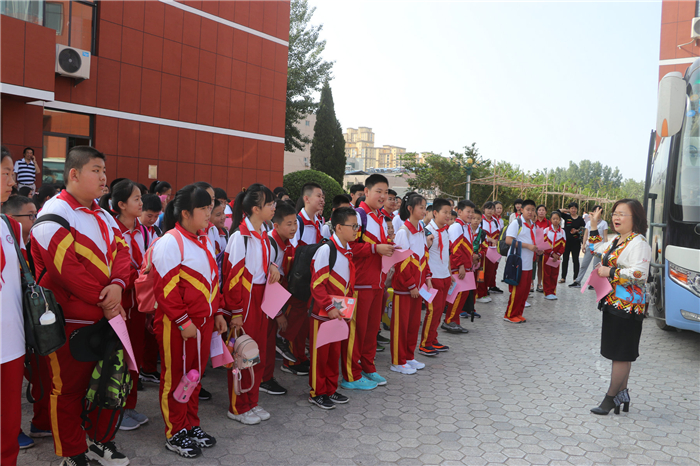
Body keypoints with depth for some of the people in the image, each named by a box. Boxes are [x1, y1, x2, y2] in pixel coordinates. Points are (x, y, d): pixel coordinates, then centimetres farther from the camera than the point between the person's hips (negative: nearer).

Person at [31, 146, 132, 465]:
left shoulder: (103, 216, 13)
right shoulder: (54, 214, -12)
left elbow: (121, 251, 5)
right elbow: (66, 268, -20)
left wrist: (118, 284, -15)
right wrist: (105, 303, -16)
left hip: (107, 315, 7)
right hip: (71, 321, -7)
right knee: (69, 388, 8)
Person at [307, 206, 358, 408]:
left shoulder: (347, 251, 7)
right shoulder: (326, 250, -19)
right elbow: (317, 284, -20)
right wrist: (329, 307, -22)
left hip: (339, 312, 8)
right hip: (322, 312, -8)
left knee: (335, 352, 16)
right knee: (320, 353, 5)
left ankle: (331, 390, 30)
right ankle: (317, 393, 19)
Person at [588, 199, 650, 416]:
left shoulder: (638, 243, -14)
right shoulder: (616, 241, 13)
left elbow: (639, 273, -26)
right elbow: (597, 249, 34)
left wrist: (610, 272, -19)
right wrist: (594, 226, 25)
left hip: (627, 306, -9)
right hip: (612, 303, 9)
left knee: (621, 353, 1)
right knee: (618, 353, 15)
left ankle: (611, 397, 10)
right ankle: (622, 394, 27)